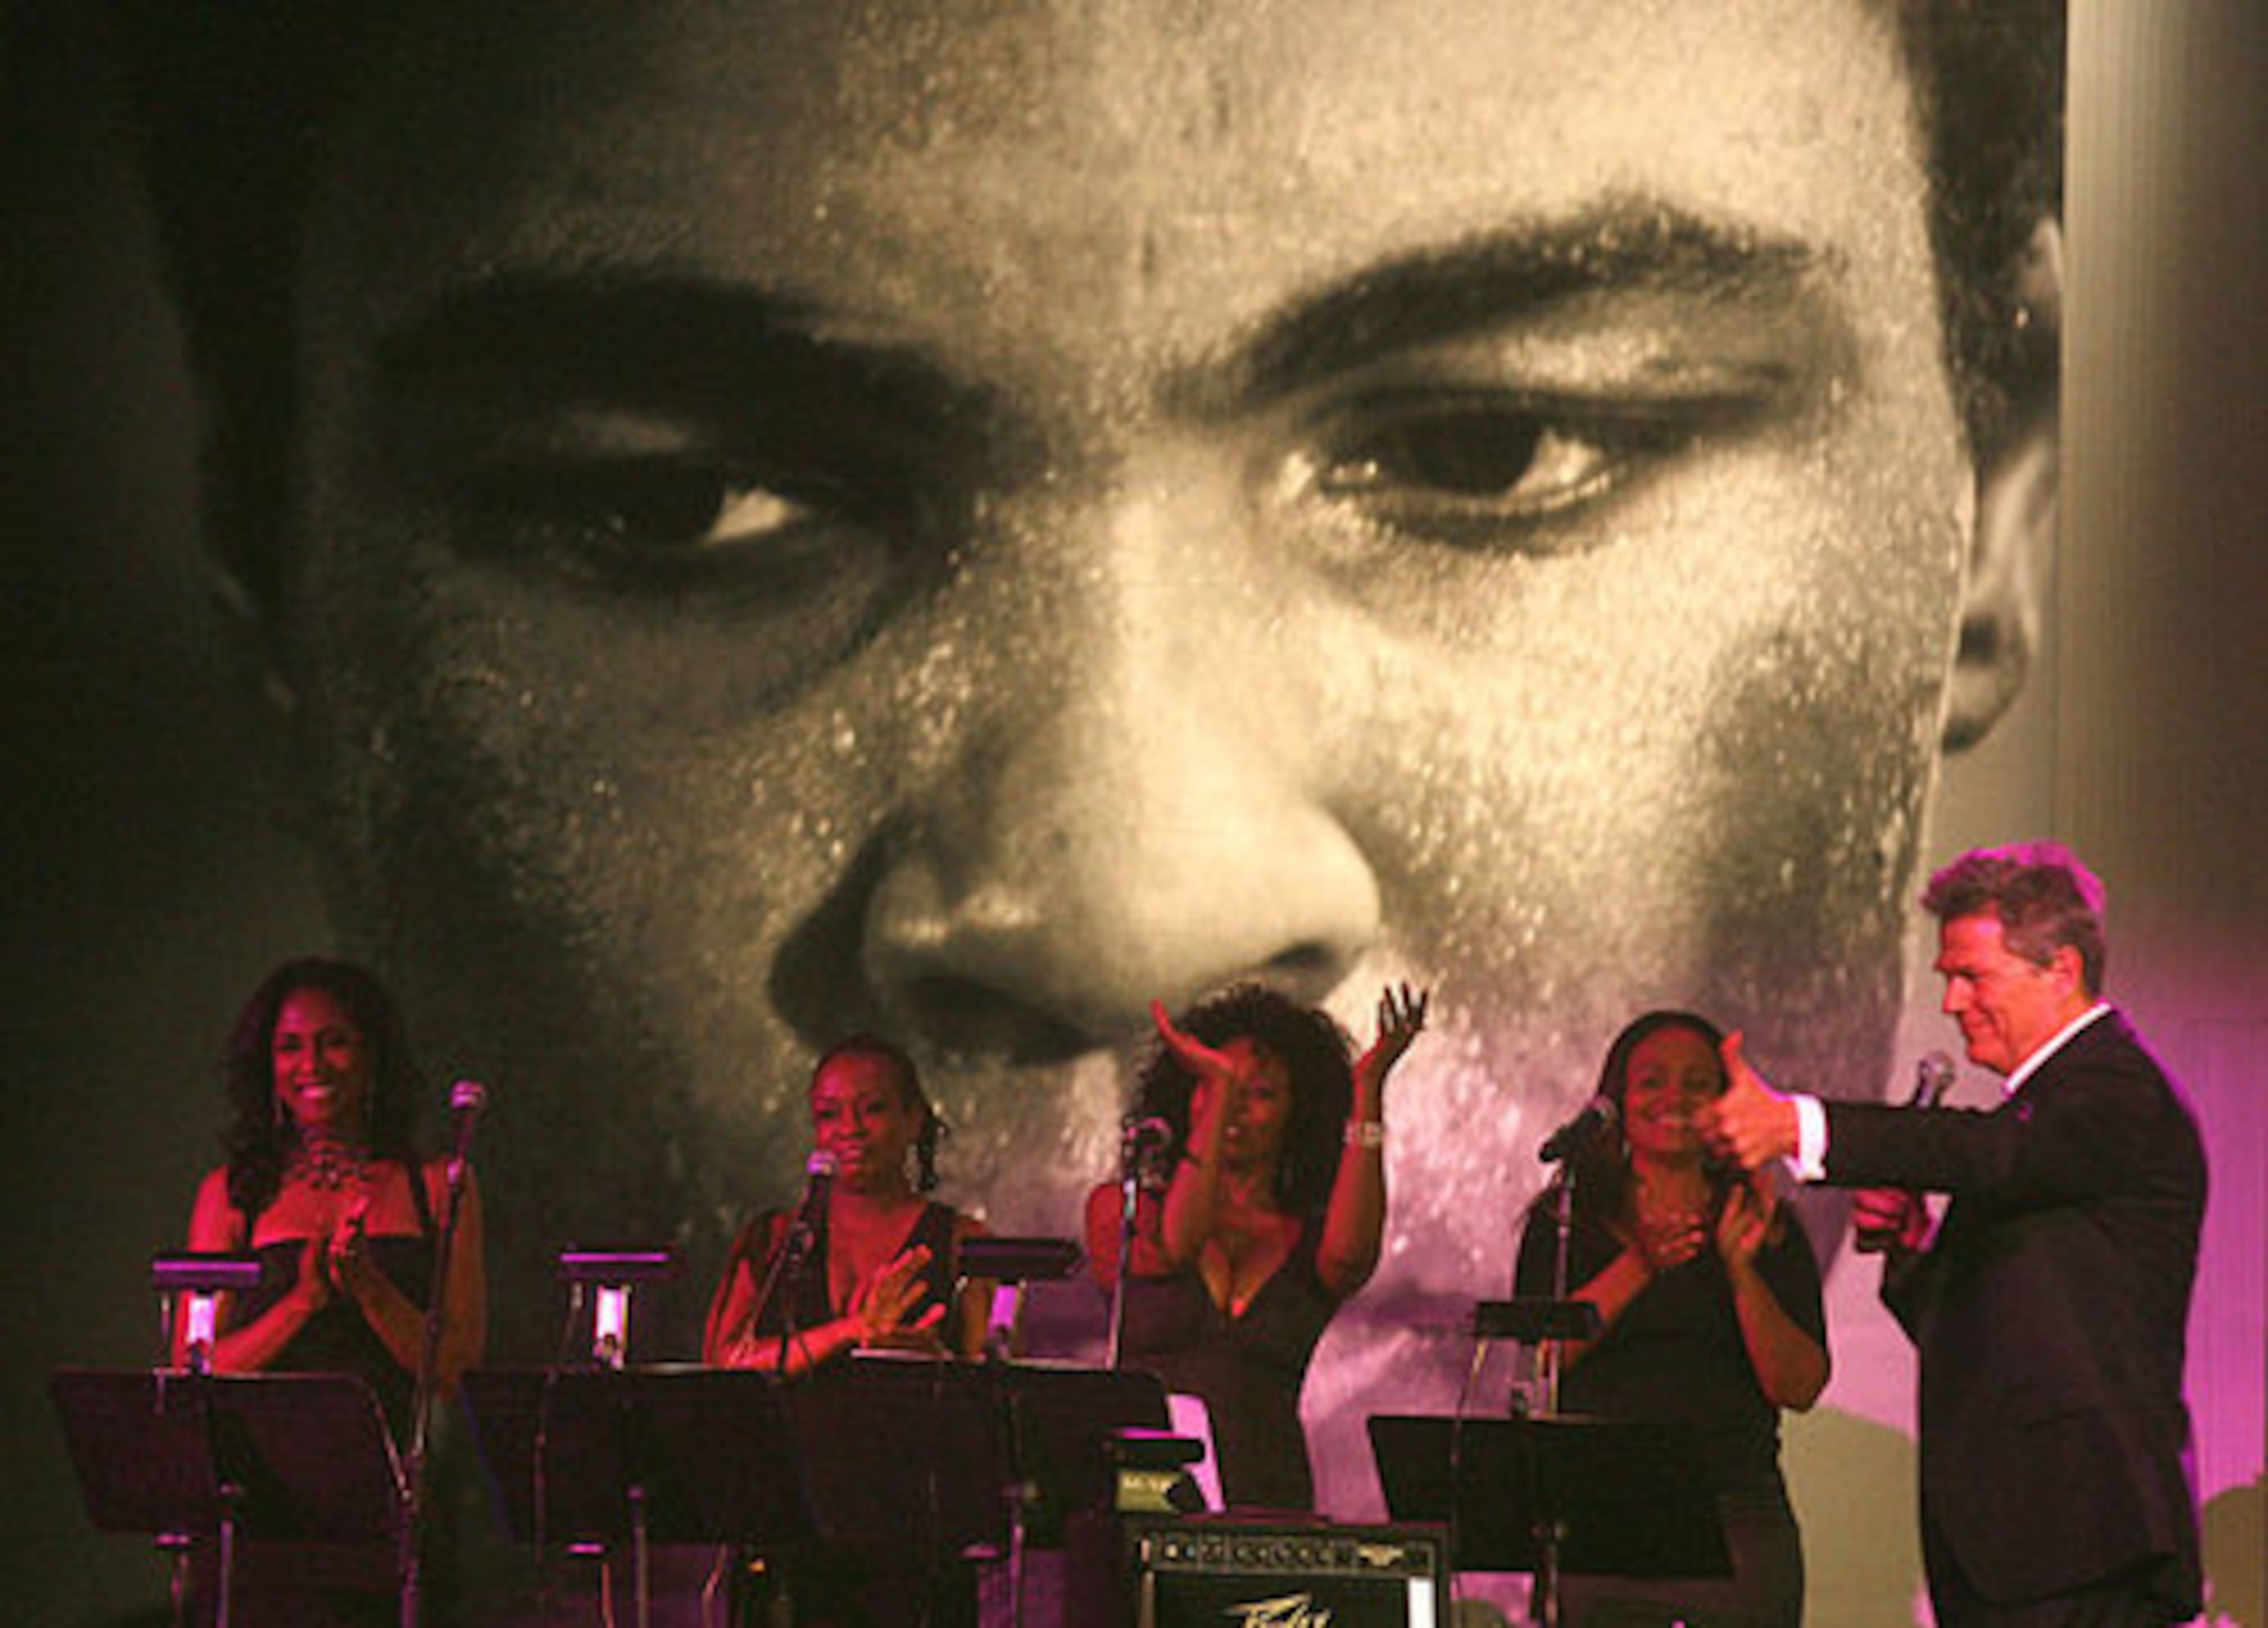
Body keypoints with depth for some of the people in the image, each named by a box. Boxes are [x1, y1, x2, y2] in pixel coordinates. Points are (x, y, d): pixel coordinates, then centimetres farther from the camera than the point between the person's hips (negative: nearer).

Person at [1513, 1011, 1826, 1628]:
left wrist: (1741, 1270, -11)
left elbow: (1800, 1389, 2)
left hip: (1735, 1524, 0)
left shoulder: (1767, 1226, 11)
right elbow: (1538, 1355, -4)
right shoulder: (1567, 1218, 10)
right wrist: (1638, 1267, -15)